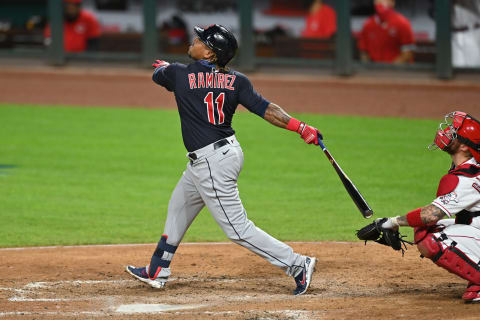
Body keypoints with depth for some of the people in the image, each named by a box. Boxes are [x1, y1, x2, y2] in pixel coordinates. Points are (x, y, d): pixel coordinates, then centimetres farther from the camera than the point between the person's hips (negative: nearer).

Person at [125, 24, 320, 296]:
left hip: (212, 163, -9)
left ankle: (297, 264, -7)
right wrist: (301, 127, -16)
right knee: (178, 208, 24)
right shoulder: (236, 80, -1)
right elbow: (265, 108, -13)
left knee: (238, 228, -5)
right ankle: (157, 272, 36)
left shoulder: (179, 74, -12)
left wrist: (162, 66, 35)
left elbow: (158, 73, 11)